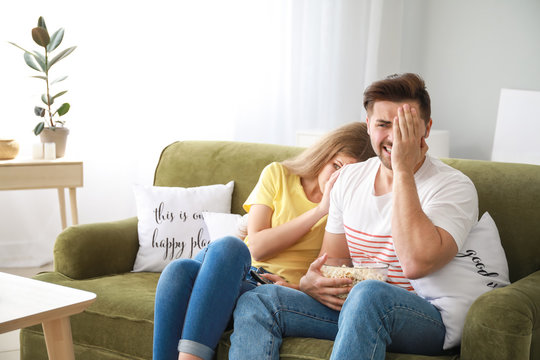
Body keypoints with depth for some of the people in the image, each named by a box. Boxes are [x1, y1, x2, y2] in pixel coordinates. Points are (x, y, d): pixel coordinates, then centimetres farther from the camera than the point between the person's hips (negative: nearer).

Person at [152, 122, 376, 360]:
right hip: (245, 276, 2)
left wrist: (301, 285, -17)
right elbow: (257, 246, -1)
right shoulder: (278, 175, 9)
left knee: (227, 247, -34)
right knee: (179, 270, -33)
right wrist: (319, 211, -5)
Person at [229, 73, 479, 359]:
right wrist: (310, 282, -11)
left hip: (427, 319, -5)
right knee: (256, 300, -14)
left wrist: (403, 169, -24)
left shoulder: (454, 186, -10)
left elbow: (416, 264, -28)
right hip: (353, 307, 6)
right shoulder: (350, 179, 10)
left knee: (368, 294, -39)